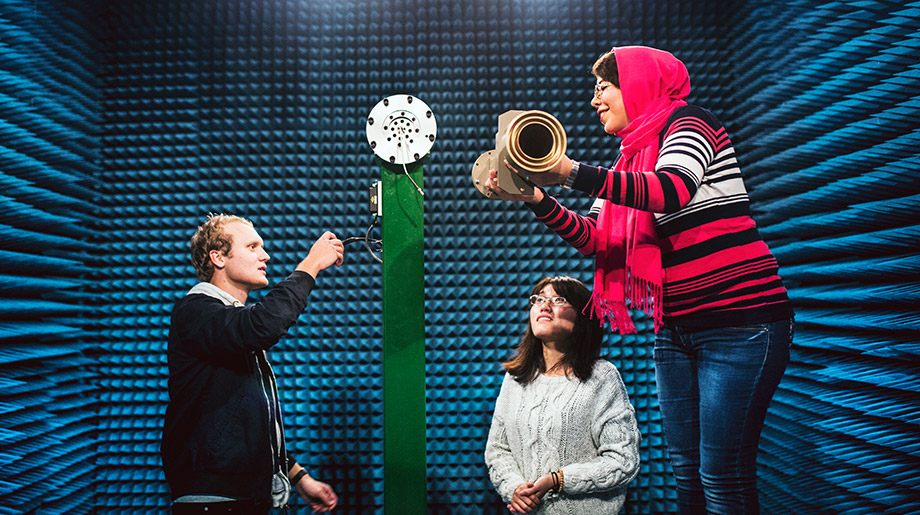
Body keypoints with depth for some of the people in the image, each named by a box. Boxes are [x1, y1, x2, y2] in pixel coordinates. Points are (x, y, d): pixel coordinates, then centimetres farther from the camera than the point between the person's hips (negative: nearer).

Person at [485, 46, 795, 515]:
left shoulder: (686, 120, -3)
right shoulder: (630, 162, 18)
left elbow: (673, 190, -25)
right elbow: (596, 239, 8)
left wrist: (572, 173, -31)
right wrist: (536, 198, -4)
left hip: (740, 321, -7)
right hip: (677, 327, 8)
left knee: (723, 476, -5)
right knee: (686, 473, 10)